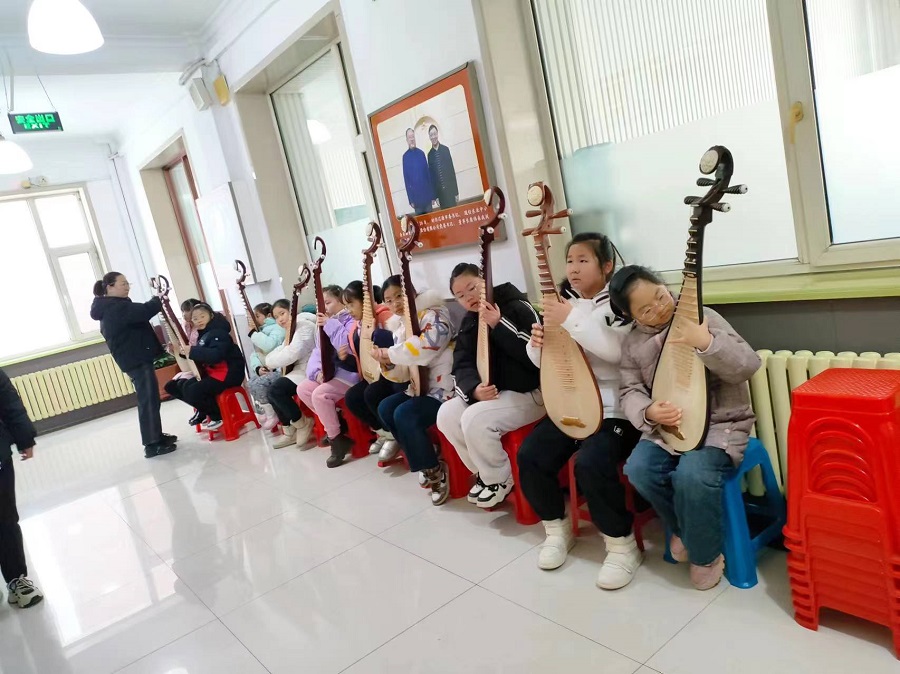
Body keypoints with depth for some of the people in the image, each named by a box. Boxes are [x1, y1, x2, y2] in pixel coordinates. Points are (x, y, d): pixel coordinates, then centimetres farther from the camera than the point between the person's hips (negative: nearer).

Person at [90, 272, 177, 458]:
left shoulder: (110, 308, 16)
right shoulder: (115, 307, -19)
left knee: (148, 399, 18)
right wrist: (159, 300, -12)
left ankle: (156, 436, 27)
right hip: (136, 360, -11)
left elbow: (137, 315, 21)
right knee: (148, 400, -9)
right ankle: (152, 445, -7)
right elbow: (145, 311, -29)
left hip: (134, 358, 11)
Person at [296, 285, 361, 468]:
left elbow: (349, 347, -29)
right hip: (330, 372, 10)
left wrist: (330, 325, -22)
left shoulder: (351, 321, -12)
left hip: (350, 373, -10)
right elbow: (318, 351, 11)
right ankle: (333, 422, 10)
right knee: (302, 388, 4)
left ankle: (336, 438, -10)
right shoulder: (327, 324, 17)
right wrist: (317, 371, -9)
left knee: (320, 394, -26)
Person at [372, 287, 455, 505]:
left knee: (404, 415, -25)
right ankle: (423, 455, 5)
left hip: (444, 388, -9)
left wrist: (391, 353, -18)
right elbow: (404, 368, 19)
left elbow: (428, 344, -32)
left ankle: (435, 470, -10)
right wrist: (387, 360, -5)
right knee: (385, 408, -4)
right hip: (421, 386, 9)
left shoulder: (433, 314, -12)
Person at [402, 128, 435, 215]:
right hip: (416, 195, -3)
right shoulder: (405, 156, -3)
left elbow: (428, 173, 8)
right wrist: (410, 199, -6)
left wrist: (432, 194, 5)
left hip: (427, 193, 3)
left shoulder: (421, 153, 5)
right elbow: (406, 178, -3)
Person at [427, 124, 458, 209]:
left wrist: (456, 191, -1)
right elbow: (431, 175, 5)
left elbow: (452, 170, 1)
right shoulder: (429, 154, 3)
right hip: (440, 191, 1)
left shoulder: (446, 149, 1)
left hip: (450, 189, -1)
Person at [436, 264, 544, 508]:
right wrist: (474, 388, -21)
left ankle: (501, 480, -2)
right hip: (490, 393, 8)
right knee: (446, 414, -9)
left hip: (530, 393, -8)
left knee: (474, 419, -27)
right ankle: (485, 473, 8)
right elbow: (462, 364, 2)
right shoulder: (469, 322, 10)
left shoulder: (518, 308, -12)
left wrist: (498, 326, -24)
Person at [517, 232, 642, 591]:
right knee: (530, 455, -6)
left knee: (591, 463, -28)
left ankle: (622, 544, -5)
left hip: (615, 408, -6)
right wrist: (536, 342, -11)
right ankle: (558, 528, 16)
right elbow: (543, 361, 13)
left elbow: (618, 349, -26)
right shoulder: (565, 301, 11)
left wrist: (572, 319, -28)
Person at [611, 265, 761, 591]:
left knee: (693, 474, -31)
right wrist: (649, 412, -20)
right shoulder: (633, 343, 4)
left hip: (720, 424, -4)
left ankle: (706, 553, -1)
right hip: (667, 426, 4)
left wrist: (705, 342, -31)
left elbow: (749, 366, -14)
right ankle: (684, 529, 8)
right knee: (639, 469, -23)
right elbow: (630, 391, 3)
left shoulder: (702, 318, -7)